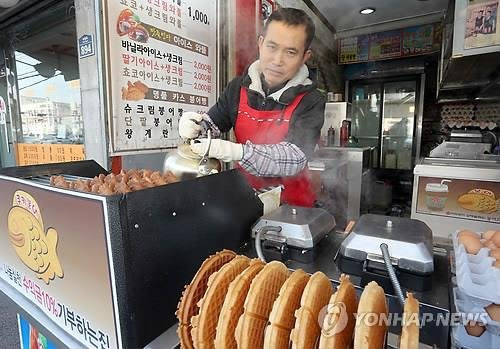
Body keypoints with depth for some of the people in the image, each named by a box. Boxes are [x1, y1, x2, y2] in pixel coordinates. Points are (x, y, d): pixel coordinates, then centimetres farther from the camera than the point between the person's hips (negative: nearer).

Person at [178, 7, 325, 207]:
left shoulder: (311, 102, -10)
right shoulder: (238, 87, 1)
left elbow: (295, 157, -22)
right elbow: (213, 123, 10)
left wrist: (235, 151, -34)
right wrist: (194, 127, -13)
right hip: (244, 194, 3)